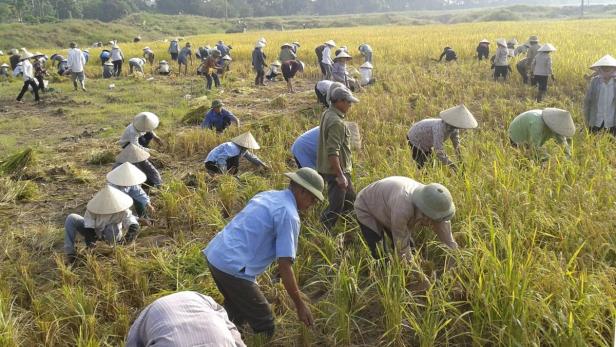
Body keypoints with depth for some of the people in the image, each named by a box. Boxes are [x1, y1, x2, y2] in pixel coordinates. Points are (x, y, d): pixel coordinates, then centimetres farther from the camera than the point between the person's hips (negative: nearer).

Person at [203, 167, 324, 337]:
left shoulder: (267, 195, 14)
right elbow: (284, 267, -15)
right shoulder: (289, 215, -12)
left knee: (235, 311, 30)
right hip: (233, 267, -9)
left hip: (214, 254, 9)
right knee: (265, 327, 3)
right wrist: (300, 305, -7)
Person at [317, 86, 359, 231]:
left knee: (350, 200, 22)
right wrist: (339, 175, -26)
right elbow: (332, 152, -28)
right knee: (336, 207, -2)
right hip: (336, 170, -11)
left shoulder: (327, 114, 7)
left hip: (340, 169, 11)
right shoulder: (336, 122, -24)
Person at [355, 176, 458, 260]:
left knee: (411, 248, 3)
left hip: (388, 209, 7)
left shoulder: (433, 204, -26)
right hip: (367, 208, -6)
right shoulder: (403, 209, -47)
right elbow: (402, 247, -36)